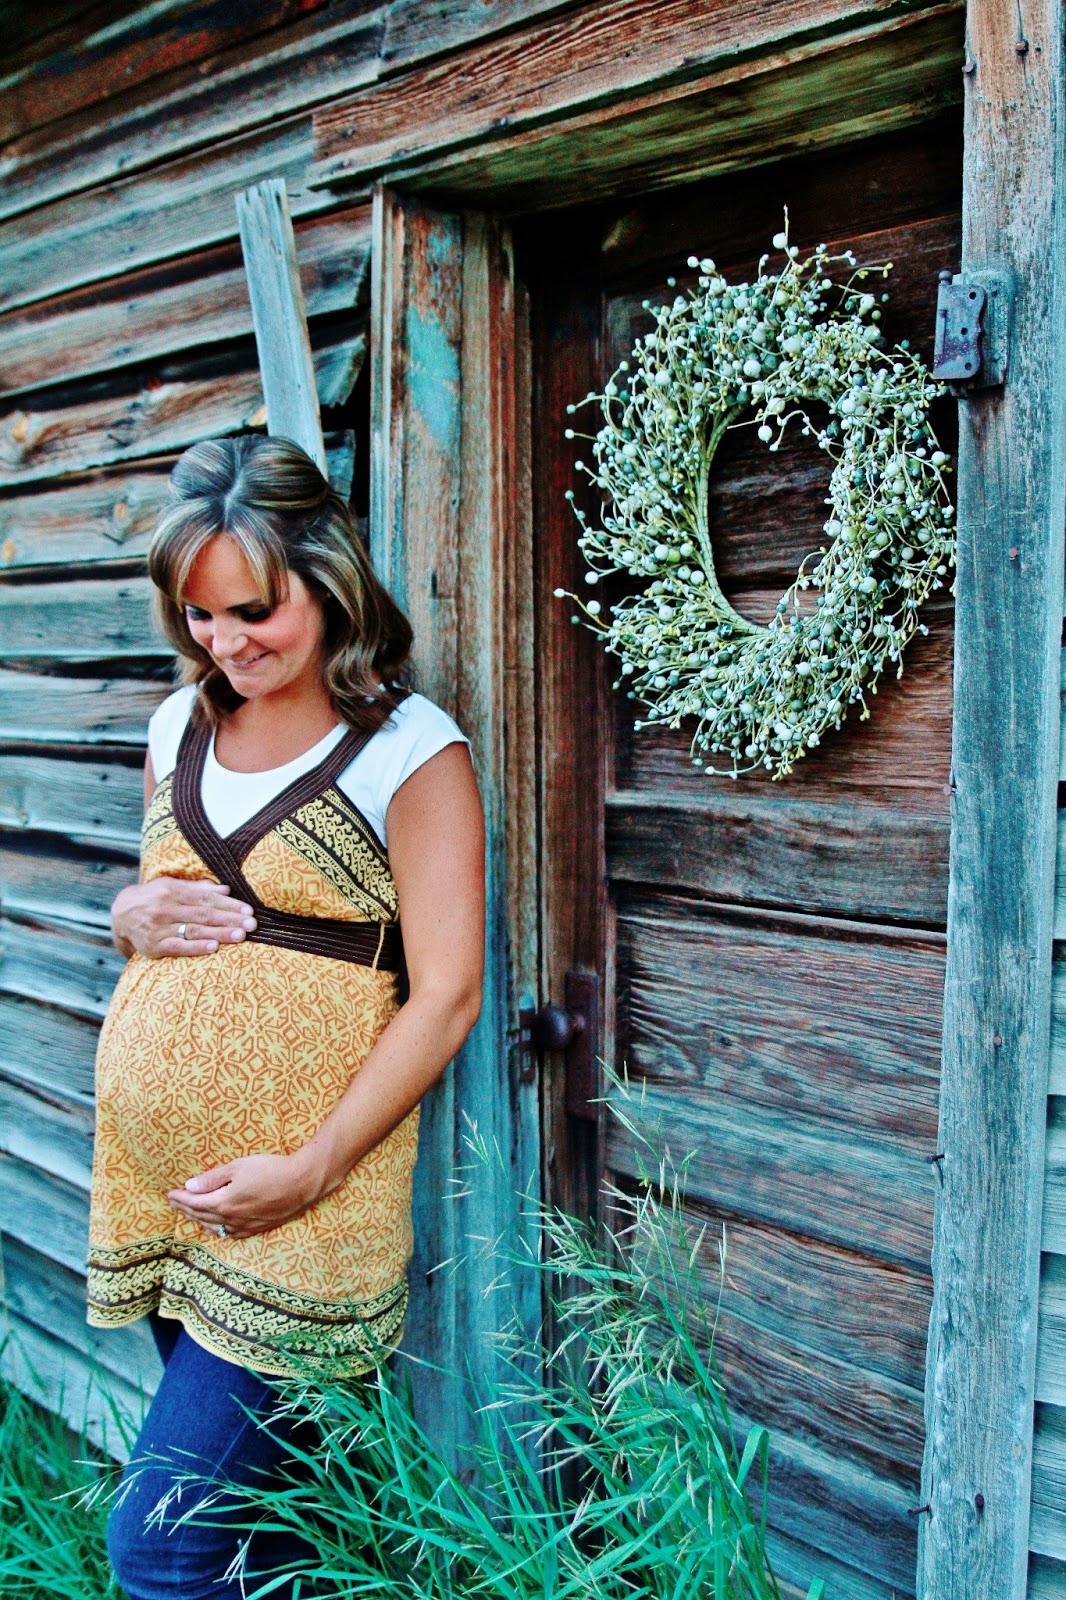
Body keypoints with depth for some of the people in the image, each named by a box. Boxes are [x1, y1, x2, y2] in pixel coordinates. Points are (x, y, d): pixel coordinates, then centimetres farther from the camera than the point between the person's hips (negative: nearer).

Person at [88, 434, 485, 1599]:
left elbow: (446, 995, -11)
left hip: (295, 1200, -6)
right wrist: (131, 915, -2)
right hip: (150, 1177, 6)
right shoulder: (179, 728, 9)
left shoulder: (410, 750, -10)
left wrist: (311, 1171, -16)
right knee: (247, 1501, 17)